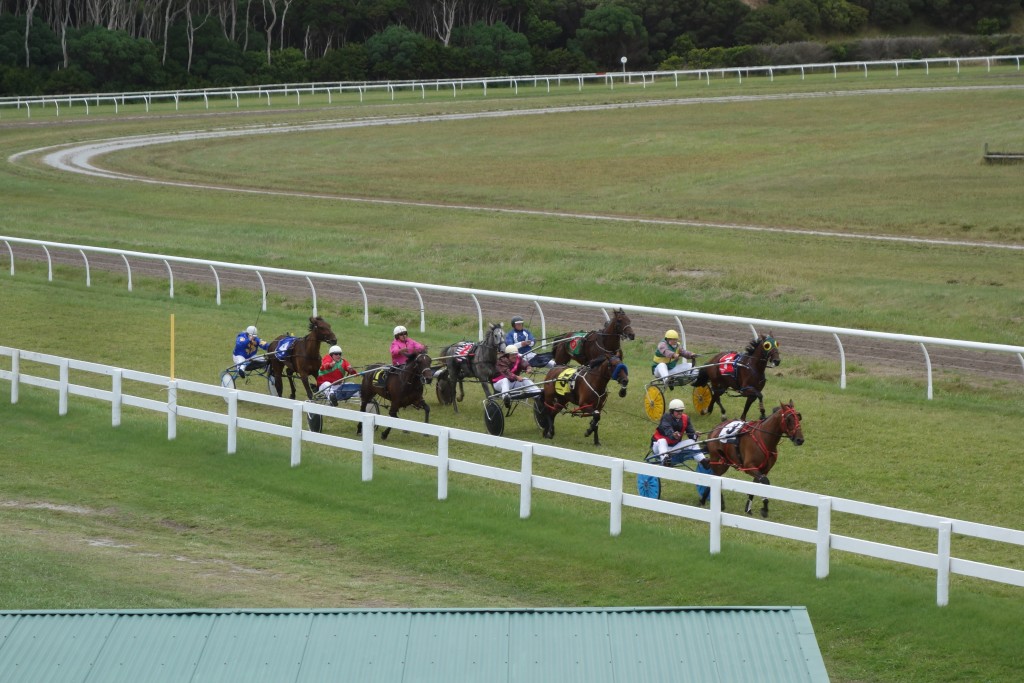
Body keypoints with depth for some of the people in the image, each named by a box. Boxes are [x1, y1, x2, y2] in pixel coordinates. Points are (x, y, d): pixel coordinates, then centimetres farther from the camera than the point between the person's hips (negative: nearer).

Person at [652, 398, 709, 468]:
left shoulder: (685, 418, -2)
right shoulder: (666, 418, -18)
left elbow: (691, 432, -10)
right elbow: (667, 430, -38)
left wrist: (695, 434, -35)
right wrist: (673, 435, -61)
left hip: (674, 446, 5)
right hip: (659, 445, -5)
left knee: (691, 442, -11)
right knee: (662, 441, -38)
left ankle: (703, 461, -22)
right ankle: (665, 459, -65)